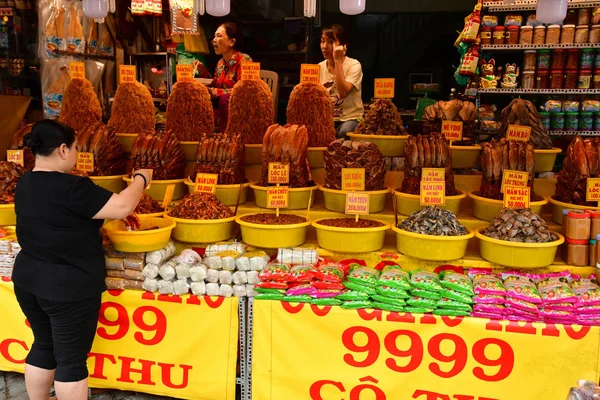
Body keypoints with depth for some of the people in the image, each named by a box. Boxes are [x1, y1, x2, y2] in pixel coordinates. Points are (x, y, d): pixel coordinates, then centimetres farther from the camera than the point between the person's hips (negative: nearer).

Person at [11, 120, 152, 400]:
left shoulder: (25, 184, 4)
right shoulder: (69, 187, -24)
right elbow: (122, 207, -24)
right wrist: (141, 179, -7)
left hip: (28, 282, 8)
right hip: (68, 289, -8)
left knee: (43, 346, 23)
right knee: (71, 359, 6)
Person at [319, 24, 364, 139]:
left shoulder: (354, 65, -8)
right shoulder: (319, 67, 6)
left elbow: (343, 93, -25)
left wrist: (338, 61, -21)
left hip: (350, 118, -3)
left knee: (344, 132, -36)